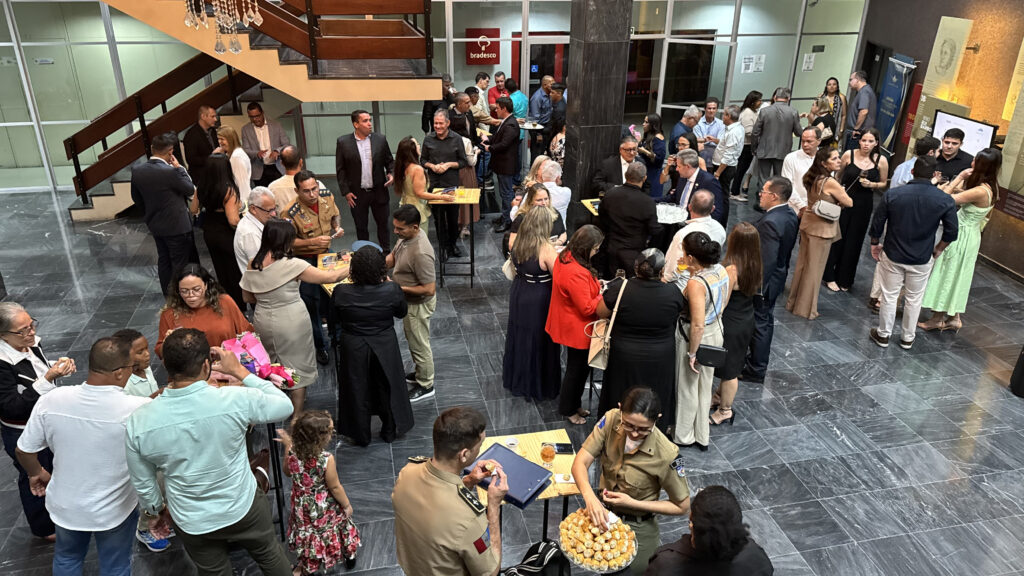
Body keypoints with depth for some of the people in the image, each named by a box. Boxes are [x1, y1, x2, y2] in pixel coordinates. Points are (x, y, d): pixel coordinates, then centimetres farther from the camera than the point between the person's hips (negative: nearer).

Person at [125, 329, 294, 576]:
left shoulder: (138, 423, -21)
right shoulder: (236, 400, -30)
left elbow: (143, 485, -5)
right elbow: (285, 406, -10)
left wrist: (159, 511, 16)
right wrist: (239, 371, -7)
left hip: (191, 524, 2)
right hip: (243, 509, -2)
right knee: (269, 554, 28)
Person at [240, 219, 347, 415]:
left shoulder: (253, 265, -4)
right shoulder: (291, 265, -21)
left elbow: (248, 297, 8)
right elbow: (330, 277, -17)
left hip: (263, 320, 6)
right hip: (291, 322, -5)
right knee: (298, 366, 10)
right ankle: (297, 415, 18)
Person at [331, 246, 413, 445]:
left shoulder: (341, 292, -23)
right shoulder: (392, 290, -23)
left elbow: (335, 316, -2)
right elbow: (403, 312, -2)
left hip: (354, 349, 0)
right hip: (385, 347, 0)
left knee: (357, 390, 19)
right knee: (387, 386, 22)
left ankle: (361, 436, 36)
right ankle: (390, 431, 39)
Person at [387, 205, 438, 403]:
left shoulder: (421, 253, -36)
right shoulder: (407, 235, -8)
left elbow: (429, 290, -32)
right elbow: (393, 257, 10)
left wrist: (399, 288, -26)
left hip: (418, 304, -9)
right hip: (408, 300, 10)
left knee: (419, 345, 10)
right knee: (412, 339, 27)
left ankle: (426, 386, 31)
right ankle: (420, 373, 49)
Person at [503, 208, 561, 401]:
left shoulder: (518, 243, -6)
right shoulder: (546, 250, -25)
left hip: (518, 296, 6)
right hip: (539, 302, -6)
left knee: (520, 337, 21)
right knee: (539, 341, 11)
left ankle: (517, 381, 39)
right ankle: (540, 387, 26)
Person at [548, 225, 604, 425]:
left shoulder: (564, 257, -2)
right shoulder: (577, 273, -33)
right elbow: (587, 308, -26)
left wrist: (595, 285, 4)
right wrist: (603, 295, -14)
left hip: (566, 324, 10)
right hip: (577, 329, -10)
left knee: (579, 367, 23)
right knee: (577, 368, 10)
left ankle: (574, 404, 40)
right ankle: (568, 410, 29)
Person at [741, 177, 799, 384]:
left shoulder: (771, 222, -30)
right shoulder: (791, 216, 0)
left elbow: (766, 260, -30)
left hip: (765, 281, -9)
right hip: (778, 278, 9)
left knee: (759, 324, 5)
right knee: (766, 320, 23)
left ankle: (756, 370, 19)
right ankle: (759, 358, 40)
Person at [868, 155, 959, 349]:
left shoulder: (892, 194, -14)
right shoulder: (945, 200, -11)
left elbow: (877, 224, -7)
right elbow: (951, 232, -4)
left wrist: (875, 244, 9)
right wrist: (938, 250, 13)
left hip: (892, 255, -1)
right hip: (922, 260, 1)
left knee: (889, 297, 13)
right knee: (914, 300, 16)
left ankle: (883, 335, 25)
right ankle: (907, 339, 30)